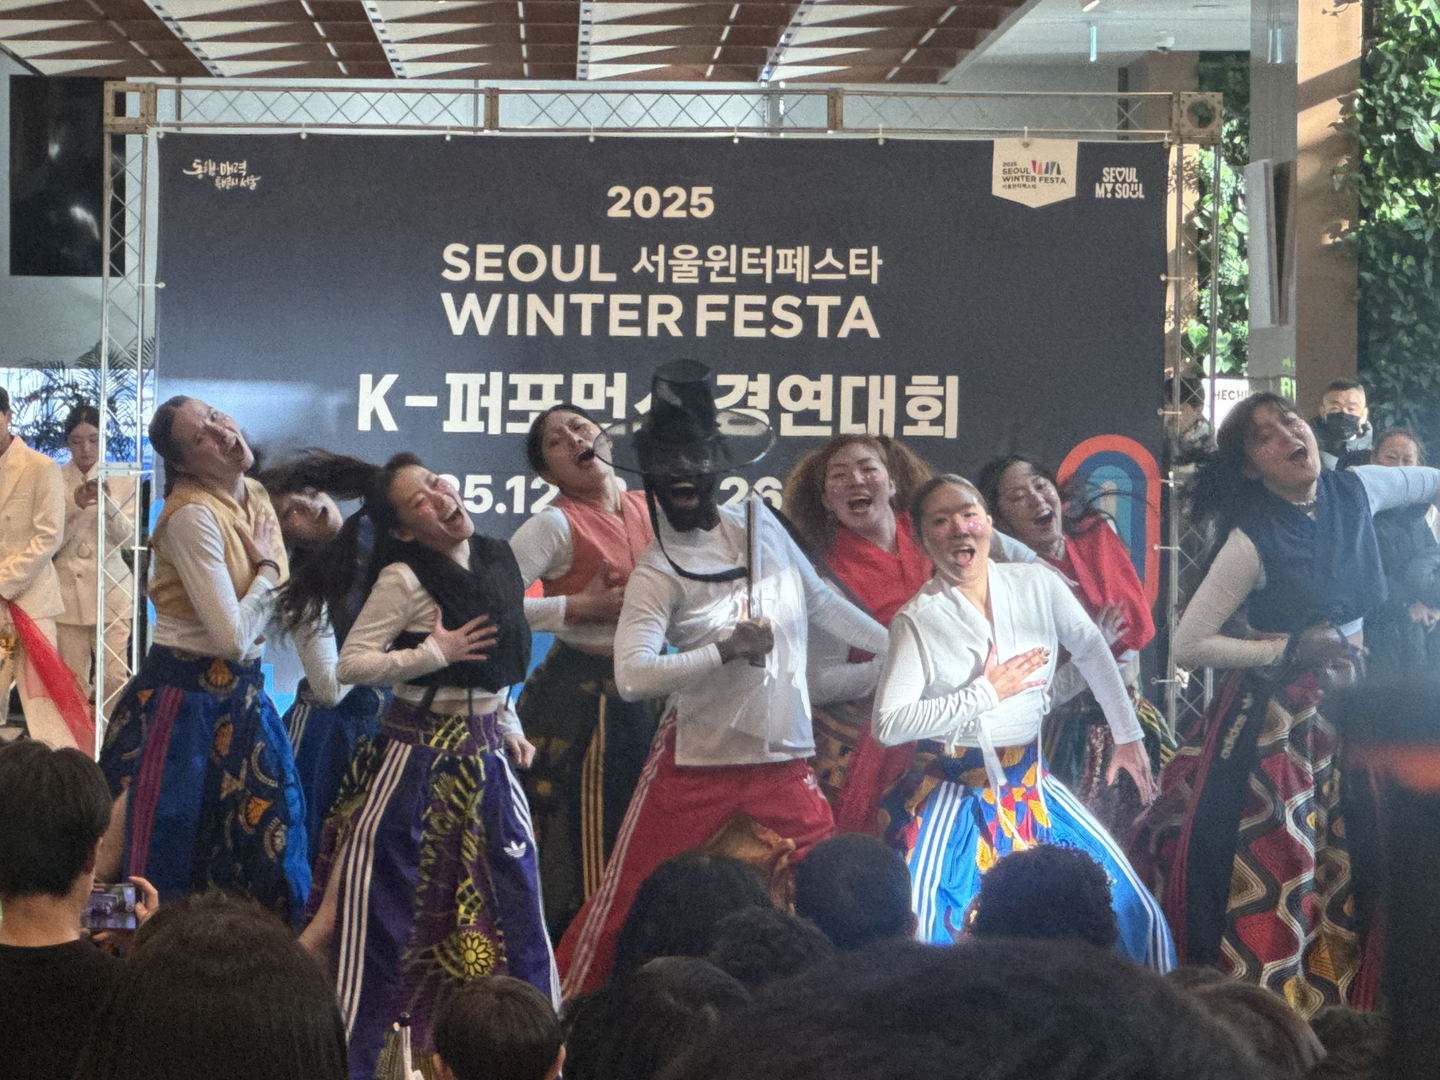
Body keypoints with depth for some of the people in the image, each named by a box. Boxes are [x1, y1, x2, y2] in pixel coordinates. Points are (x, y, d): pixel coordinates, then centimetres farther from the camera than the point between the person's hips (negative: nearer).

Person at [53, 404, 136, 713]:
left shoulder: (122, 480, 5)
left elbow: (127, 536, -2)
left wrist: (108, 502, -19)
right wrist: (76, 507, -17)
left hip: (110, 591, 0)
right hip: (68, 591, 0)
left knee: (115, 677, -7)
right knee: (72, 681, 1)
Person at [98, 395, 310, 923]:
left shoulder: (256, 498, 6)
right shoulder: (192, 515, -20)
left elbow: (281, 596, 22)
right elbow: (233, 636, -23)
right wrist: (265, 570, -10)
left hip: (243, 695, 8)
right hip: (184, 699, -8)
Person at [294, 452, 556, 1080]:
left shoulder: (498, 559, 7)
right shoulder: (404, 578, -13)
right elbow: (349, 664, -16)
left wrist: (510, 728, 12)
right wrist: (433, 653, -20)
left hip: (485, 752, 6)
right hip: (417, 750, -6)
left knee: (514, 894, 7)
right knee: (380, 895, -4)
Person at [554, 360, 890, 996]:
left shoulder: (760, 523, 6)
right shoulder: (657, 572, -9)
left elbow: (821, 602, 19)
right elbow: (633, 675, -22)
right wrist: (726, 650, -24)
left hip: (784, 761, 4)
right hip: (697, 766, -4)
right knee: (627, 904, 0)